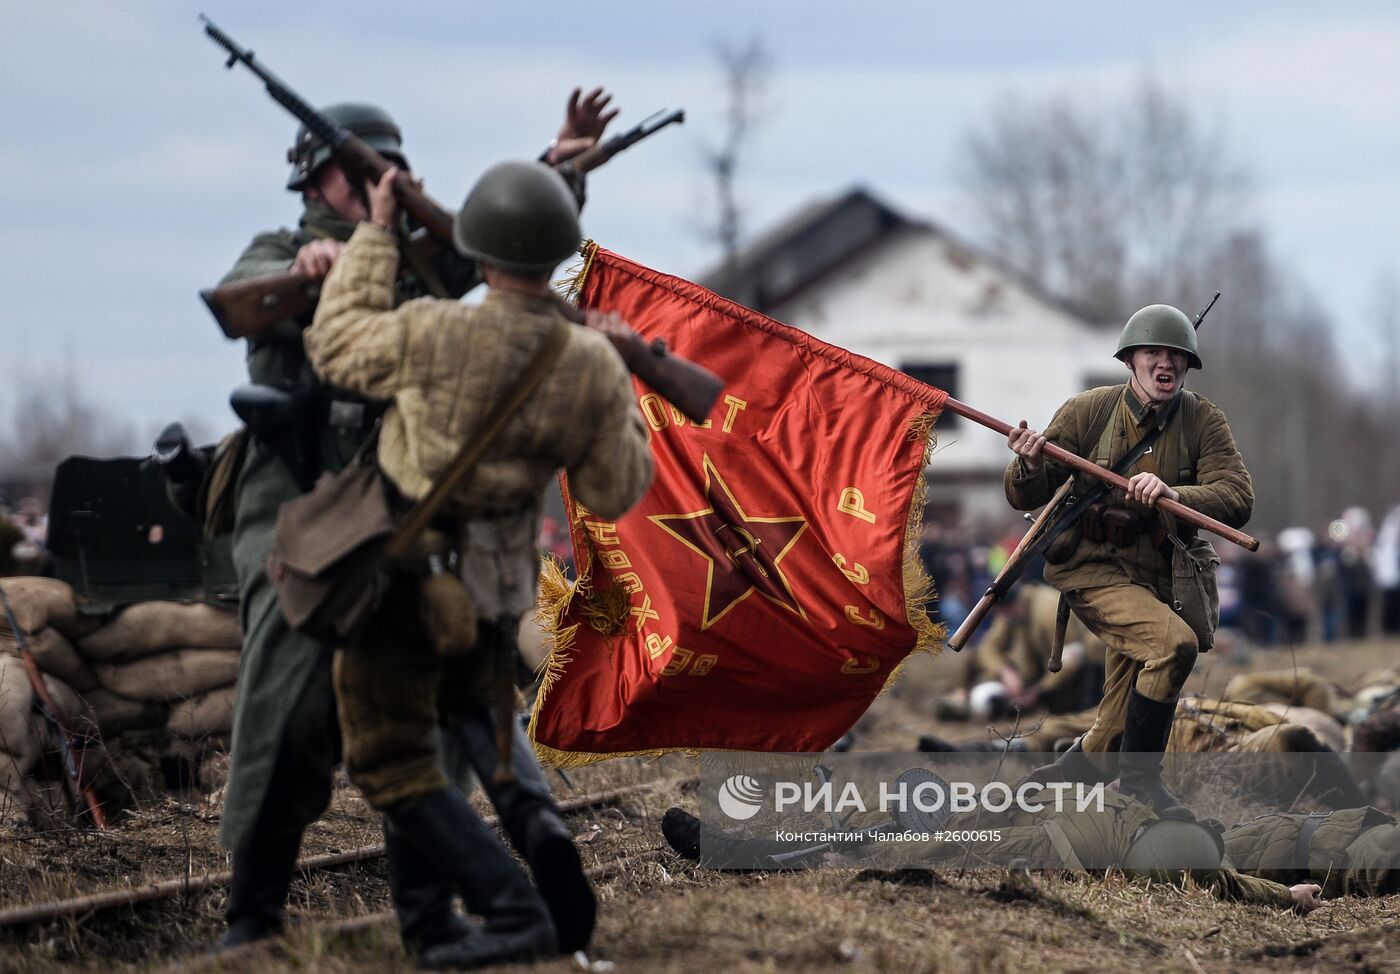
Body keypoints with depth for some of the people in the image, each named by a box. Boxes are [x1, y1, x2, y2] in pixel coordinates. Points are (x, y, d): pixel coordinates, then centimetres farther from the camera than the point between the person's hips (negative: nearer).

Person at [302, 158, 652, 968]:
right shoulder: (593, 368, -15)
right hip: (502, 581, 5)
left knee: (395, 765, 2)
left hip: (403, 572, -4)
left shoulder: (433, 335, -25)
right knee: (469, 724, 33)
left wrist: (377, 235, 2)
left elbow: (335, 347, -5)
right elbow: (613, 495, -3)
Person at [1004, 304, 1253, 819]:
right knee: (1174, 642, -29)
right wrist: (1030, 464, -27)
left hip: (1156, 579, 4)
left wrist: (1174, 493, -35)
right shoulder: (1088, 411, -8)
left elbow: (1237, 499, -18)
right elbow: (1024, 498, -4)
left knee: (1118, 729, 10)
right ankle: (1141, 773, -14)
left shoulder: (1203, 422, -5)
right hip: (1092, 569, -4)